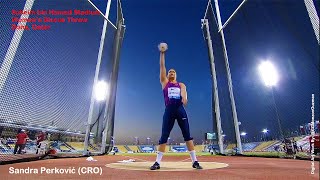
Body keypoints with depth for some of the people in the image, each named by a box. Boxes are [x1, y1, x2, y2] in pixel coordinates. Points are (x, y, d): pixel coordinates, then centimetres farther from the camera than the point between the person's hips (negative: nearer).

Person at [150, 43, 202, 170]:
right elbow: (162, 67, 11)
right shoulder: (164, 82, 17)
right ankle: (157, 162, 5)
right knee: (164, 136, -2)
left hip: (180, 109, 1)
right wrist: (162, 53, 8)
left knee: (187, 135, -2)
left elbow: (184, 91, -5)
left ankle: (194, 161, 5)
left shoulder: (181, 85, 18)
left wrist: (184, 97, -29)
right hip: (169, 110, 0)